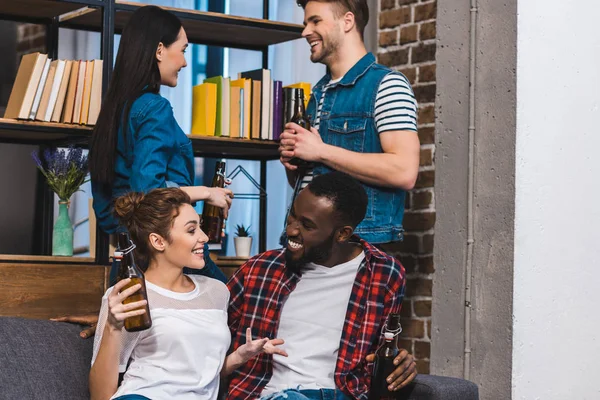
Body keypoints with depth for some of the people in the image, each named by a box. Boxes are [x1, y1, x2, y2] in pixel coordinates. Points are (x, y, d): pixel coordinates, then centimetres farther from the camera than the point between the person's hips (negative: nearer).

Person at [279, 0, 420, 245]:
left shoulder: (386, 85, -9)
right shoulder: (319, 92, 15)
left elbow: (404, 172, -21)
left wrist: (321, 151, -16)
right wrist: (290, 159, 0)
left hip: (365, 244, -7)